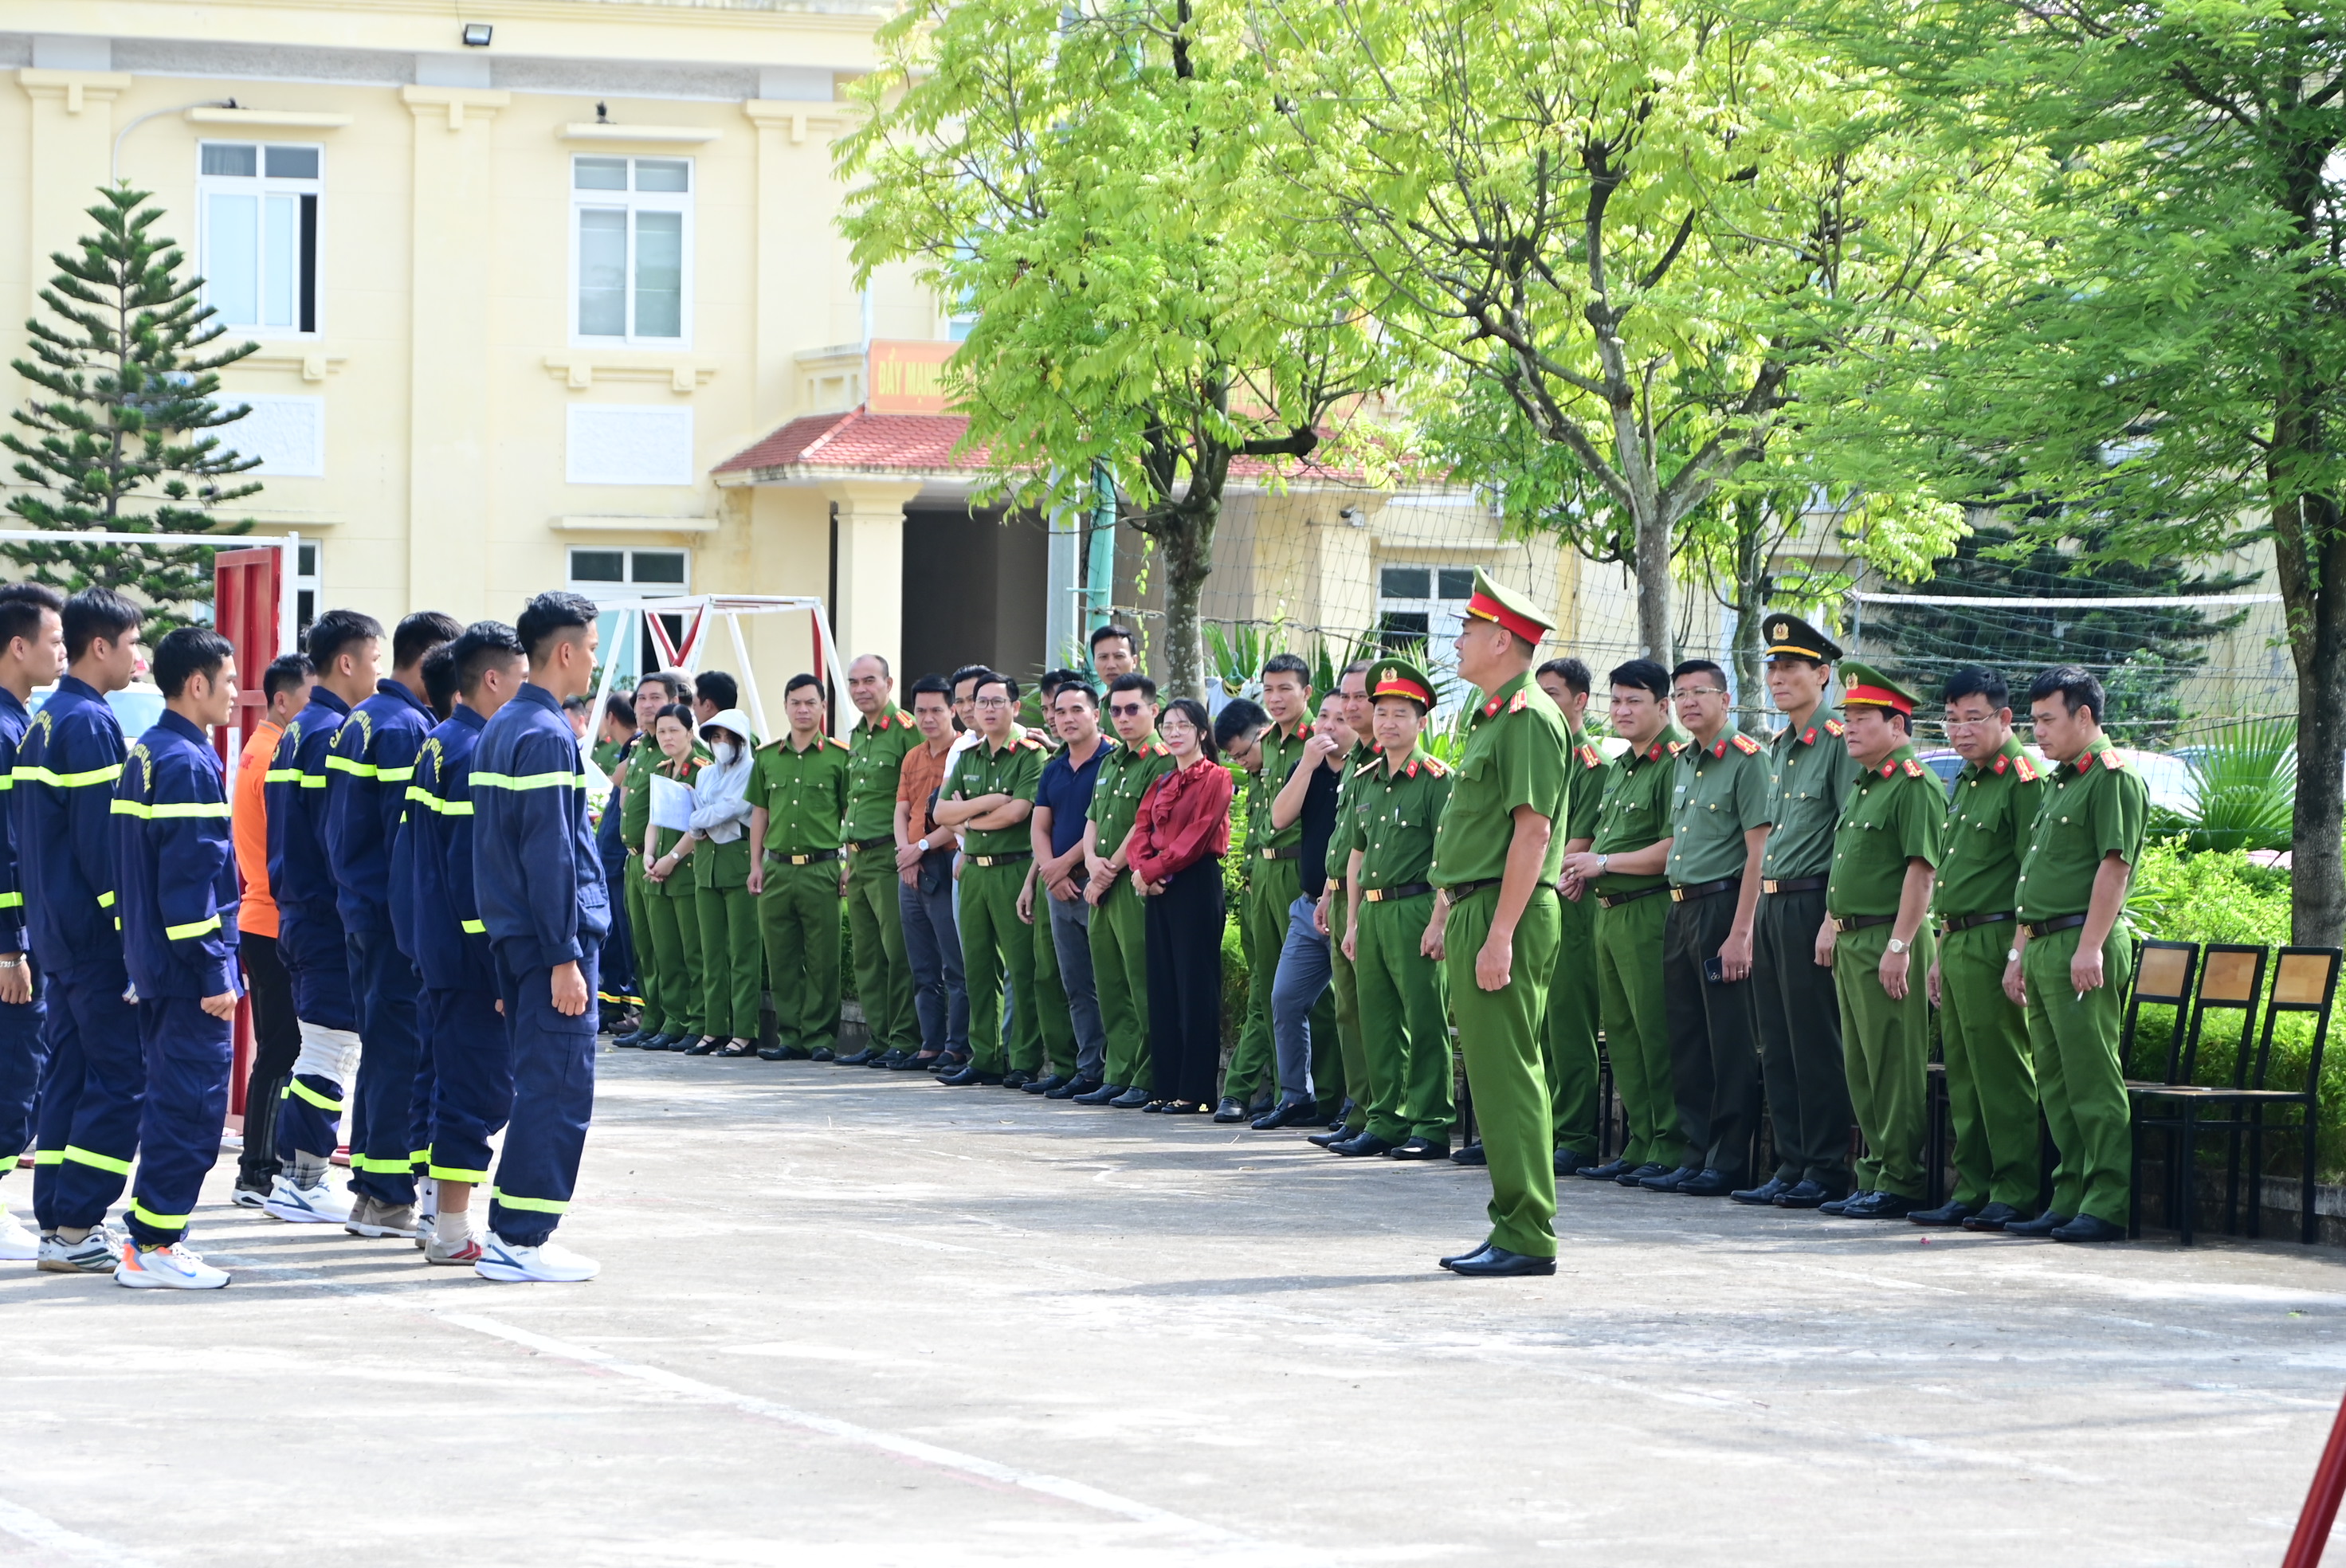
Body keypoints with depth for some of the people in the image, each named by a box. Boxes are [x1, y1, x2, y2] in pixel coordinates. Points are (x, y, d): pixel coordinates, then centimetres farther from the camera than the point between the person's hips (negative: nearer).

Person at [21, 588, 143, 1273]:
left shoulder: (43, 723, 14)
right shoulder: (90, 724, -15)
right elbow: (104, 843, -19)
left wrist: (44, 922, 20)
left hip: (56, 928, 10)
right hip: (97, 934, -10)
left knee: (69, 1073, 12)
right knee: (121, 1076, -7)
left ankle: (58, 1222, 14)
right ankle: (75, 1229, -8)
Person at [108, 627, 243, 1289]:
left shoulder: (144, 755, 14)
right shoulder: (188, 764, -16)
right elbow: (189, 877, -20)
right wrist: (212, 972, -19)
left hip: (151, 958, 10)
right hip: (185, 963, -10)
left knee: (171, 1101, 15)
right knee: (192, 1106, -5)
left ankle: (149, 1233, 18)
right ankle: (155, 1245, -4)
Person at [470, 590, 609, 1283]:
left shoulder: (499, 729, 15)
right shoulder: (547, 735, -15)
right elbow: (550, 854, -18)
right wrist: (565, 957, -18)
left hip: (512, 935, 10)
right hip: (550, 937, -10)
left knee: (538, 1083, 14)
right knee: (560, 1089, -7)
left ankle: (515, 1230, 17)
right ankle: (521, 1240, -7)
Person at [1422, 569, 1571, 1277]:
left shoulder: (1528, 718, -13)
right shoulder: (1492, 718, 19)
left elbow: (1533, 831, -20)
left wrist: (1499, 935, -23)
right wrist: (1446, 916, 22)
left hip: (1504, 914, -11)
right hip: (1474, 911, 11)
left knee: (1507, 1073, -10)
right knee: (1493, 1075, 11)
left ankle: (1527, 1236, -9)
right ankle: (1514, 1226, 15)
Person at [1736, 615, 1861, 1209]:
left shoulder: (1839, 745, -10)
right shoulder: (1778, 748, 17)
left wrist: (1835, 918, -19)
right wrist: (1761, 909, 18)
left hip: (1812, 904, -9)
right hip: (1771, 906, 9)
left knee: (1816, 1045, -6)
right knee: (1778, 1048, 9)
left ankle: (1827, 1171, -2)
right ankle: (1790, 1166, 14)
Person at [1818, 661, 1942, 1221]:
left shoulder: (1915, 786, -12)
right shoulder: (1865, 786, 19)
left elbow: (1921, 870, -18)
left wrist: (1899, 946, -22)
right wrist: (1831, 923, 20)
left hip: (1888, 942, -10)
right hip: (1851, 943, 10)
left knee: (1894, 1067, -7)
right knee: (1862, 1069, 12)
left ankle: (1900, 1184, -5)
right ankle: (1874, 1174, 17)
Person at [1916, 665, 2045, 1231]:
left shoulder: (2022, 780, -10)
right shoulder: (1966, 782, 19)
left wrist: (2019, 955, -20)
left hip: (1994, 941, -9)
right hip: (1956, 943, 9)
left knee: (2002, 1074, -8)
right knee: (1963, 1077, 10)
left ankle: (2015, 1194, -5)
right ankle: (1971, 1192, 14)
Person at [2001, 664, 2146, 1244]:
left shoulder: (2113, 778, -8)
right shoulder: (2061, 783, 22)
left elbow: (2114, 866, -16)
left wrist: (2090, 947, -22)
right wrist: (2021, 951, 21)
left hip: (2083, 944, -10)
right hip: (2045, 946, 10)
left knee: (2092, 1079, -11)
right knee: (2055, 1083, 10)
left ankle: (2107, 1204, -11)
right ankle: (2070, 1199, 13)